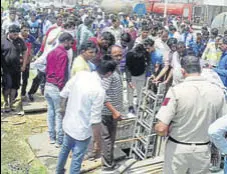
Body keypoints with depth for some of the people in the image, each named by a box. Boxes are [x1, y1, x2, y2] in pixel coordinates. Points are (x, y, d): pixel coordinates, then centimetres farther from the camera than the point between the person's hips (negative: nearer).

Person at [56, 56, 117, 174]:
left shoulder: (80, 74, -11)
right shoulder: (99, 91, -29)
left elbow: (63, 94, 0)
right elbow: (95, 120, -24)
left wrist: (63, 110, 18)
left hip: (68, 123, 7)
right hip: (82, 130, -7)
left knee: (65, 149, 32)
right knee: (77, 159, 14)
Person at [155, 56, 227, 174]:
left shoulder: (176, 90, -19)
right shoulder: (217, 91, -7)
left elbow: (161, 128, -22)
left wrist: (167, 132, 0)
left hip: (178, 149, -3)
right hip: (203, 149, 3)